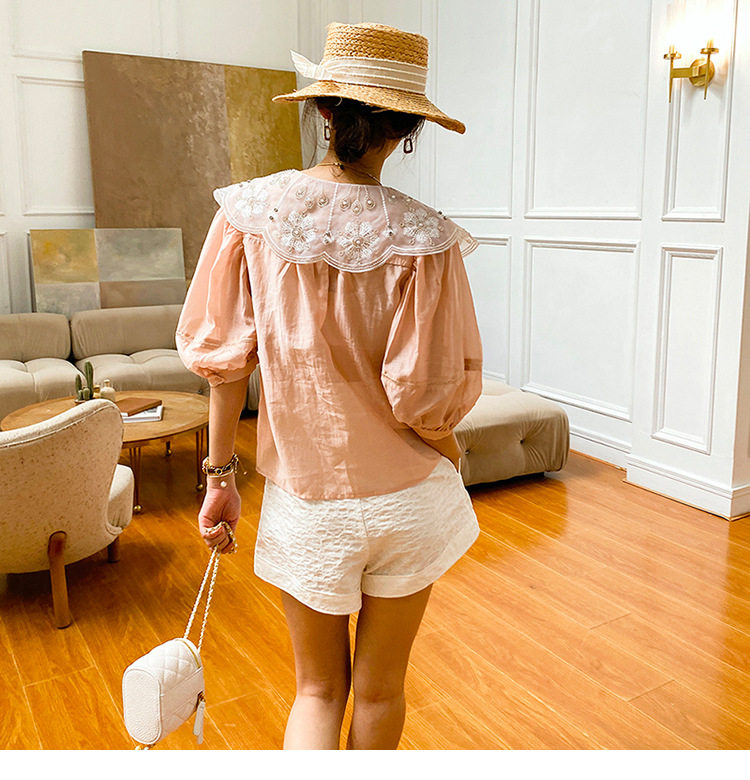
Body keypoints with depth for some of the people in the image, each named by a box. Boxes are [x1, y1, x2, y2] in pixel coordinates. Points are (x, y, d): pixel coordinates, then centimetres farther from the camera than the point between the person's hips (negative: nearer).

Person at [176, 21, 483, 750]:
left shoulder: (250, 211, -10)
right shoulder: (424, 239, -17)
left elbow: (222, 355, -6)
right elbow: (427, 396, -16)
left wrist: (219, 476, 5)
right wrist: (447, 446, 6)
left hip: (305, 500, 1)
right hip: (408, 498, -1)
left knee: (319, 688, 22)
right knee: (381, 687, 22)